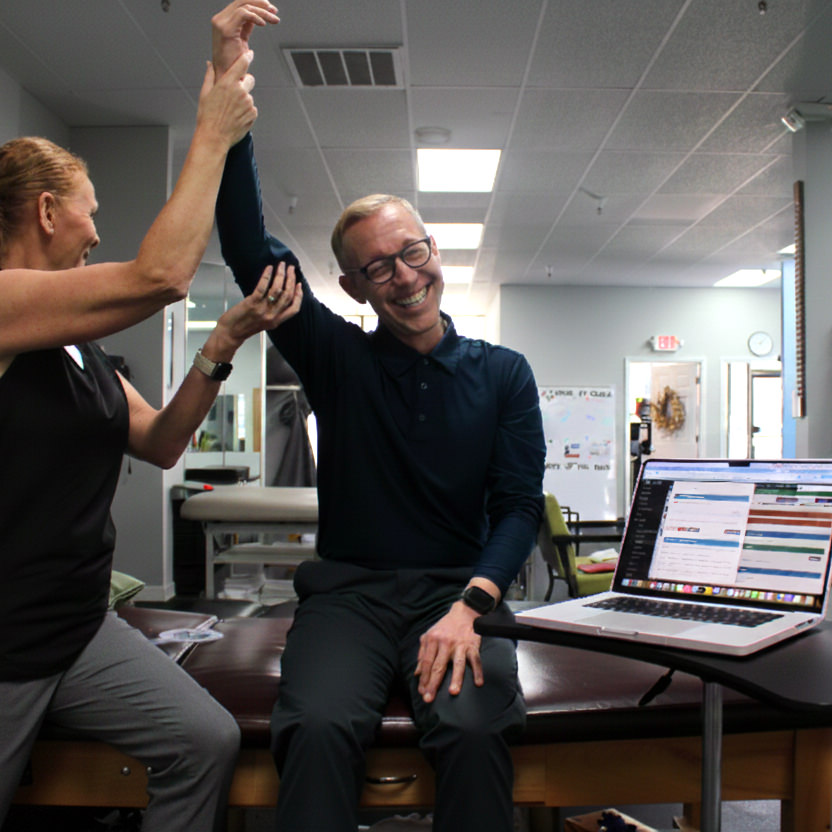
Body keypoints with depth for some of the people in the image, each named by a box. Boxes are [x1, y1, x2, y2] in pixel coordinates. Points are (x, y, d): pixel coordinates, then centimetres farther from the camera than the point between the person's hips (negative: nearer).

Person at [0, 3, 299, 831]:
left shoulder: (82, 352, 12)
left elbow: (160, 444, 10)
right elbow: (159, 276, -26)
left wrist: (224, 343, -1)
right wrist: (212, 134, -17)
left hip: (82, 625, 8)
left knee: (206, 740, -4)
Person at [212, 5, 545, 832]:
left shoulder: (504, 374, 7)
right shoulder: (338, 359, 7)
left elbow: (519, 506, 1)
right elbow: (250, 251, -1)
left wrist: (468, 607, -18)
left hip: (459, 586, 0)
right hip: (347, 588, 0)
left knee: (475, 731, -31)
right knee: (320, 729, -31)